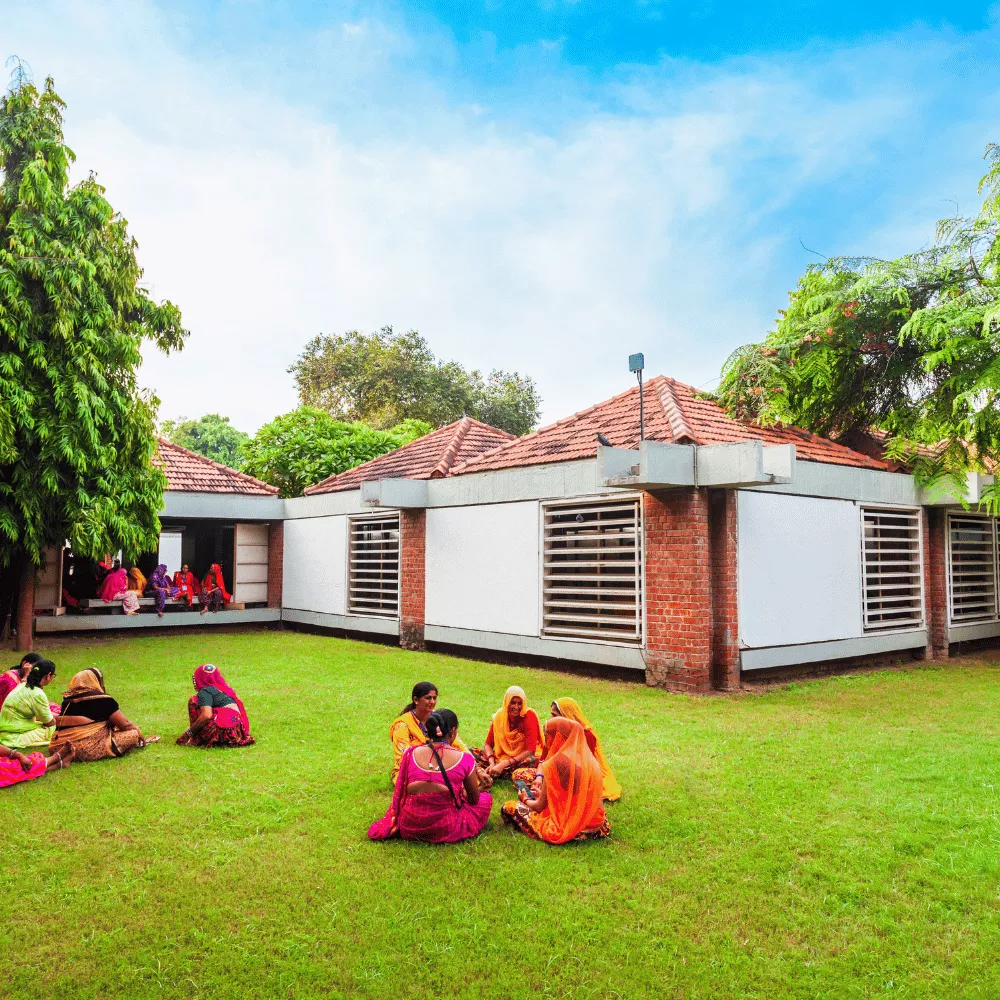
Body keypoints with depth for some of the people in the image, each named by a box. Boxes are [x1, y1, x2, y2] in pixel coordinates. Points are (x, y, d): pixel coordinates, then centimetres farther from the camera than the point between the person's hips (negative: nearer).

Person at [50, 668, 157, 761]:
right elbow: (124, 724, 3)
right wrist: (138, 732, 24)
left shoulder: (67, 700, 12)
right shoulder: (102, 699, -6)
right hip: (88, 750, -7)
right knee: (133, 734, 0)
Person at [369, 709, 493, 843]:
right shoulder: (464, 759, -15)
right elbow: (474, 800, 0)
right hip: (445, 831, -1)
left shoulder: (410, 753, -8)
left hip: (408, 828, 1)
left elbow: (401, 793, 8)